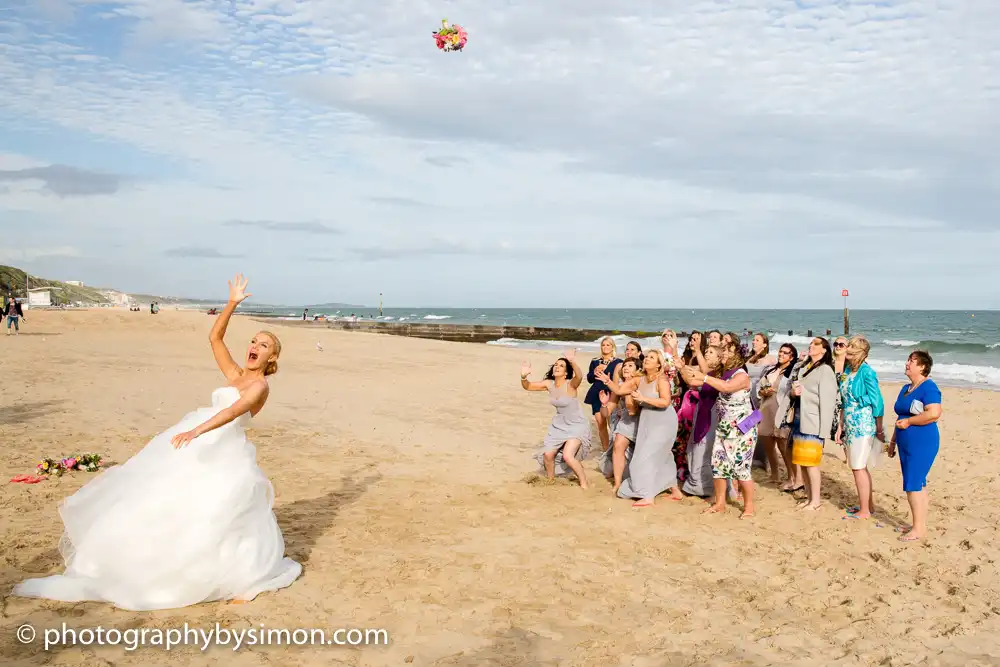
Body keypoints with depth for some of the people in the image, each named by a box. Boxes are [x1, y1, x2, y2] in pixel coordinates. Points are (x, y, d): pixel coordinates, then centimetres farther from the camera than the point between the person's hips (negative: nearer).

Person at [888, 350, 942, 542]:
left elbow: (934, 413, -26)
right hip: (907, 445, 9)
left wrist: (908, 421, -18)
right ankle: (919, 524, 21)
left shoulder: (928, 387, -13)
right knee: (918, 485, 14)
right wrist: (893, 441, 21)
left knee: (913, 485, -7)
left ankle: (919, 529, 0)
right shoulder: (906, 389, 15)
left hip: (922, 445, -9)